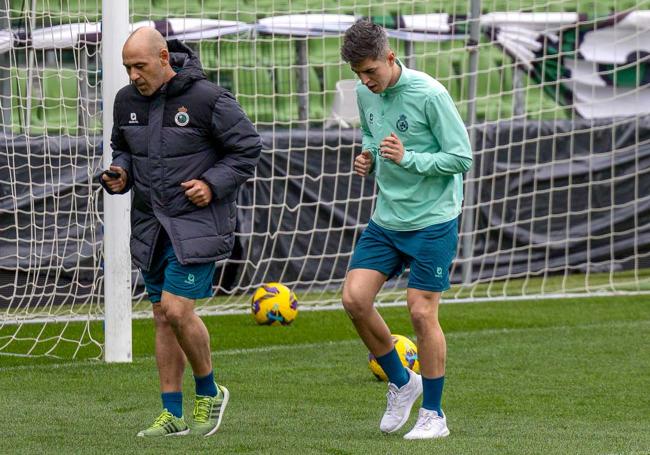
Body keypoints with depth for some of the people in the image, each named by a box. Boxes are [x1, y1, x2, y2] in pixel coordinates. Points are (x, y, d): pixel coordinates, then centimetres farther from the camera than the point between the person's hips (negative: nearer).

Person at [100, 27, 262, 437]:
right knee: (163, 317, 8)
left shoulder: (208, 99, -14)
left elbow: (248, 148, -5)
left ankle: (210, 392, 8)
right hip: (151, 225, 6)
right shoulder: (127, 101, 4)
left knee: (177, 308, -15)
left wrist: (213, 185, -16)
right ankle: (173, 415, 14)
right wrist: (120, 175, -1)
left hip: (197, 223, -6)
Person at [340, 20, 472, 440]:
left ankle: (434, 415, 9)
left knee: (421, 311, -5)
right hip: (386, 220, 6)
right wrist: (367, 156, 0)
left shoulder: (430, 94, -17)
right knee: (354, 299, -5)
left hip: (433, 222, -6)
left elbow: (462, 157, -15)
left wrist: (407, 158, -26)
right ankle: (401, 382, 17)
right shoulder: (365, 93, 2)